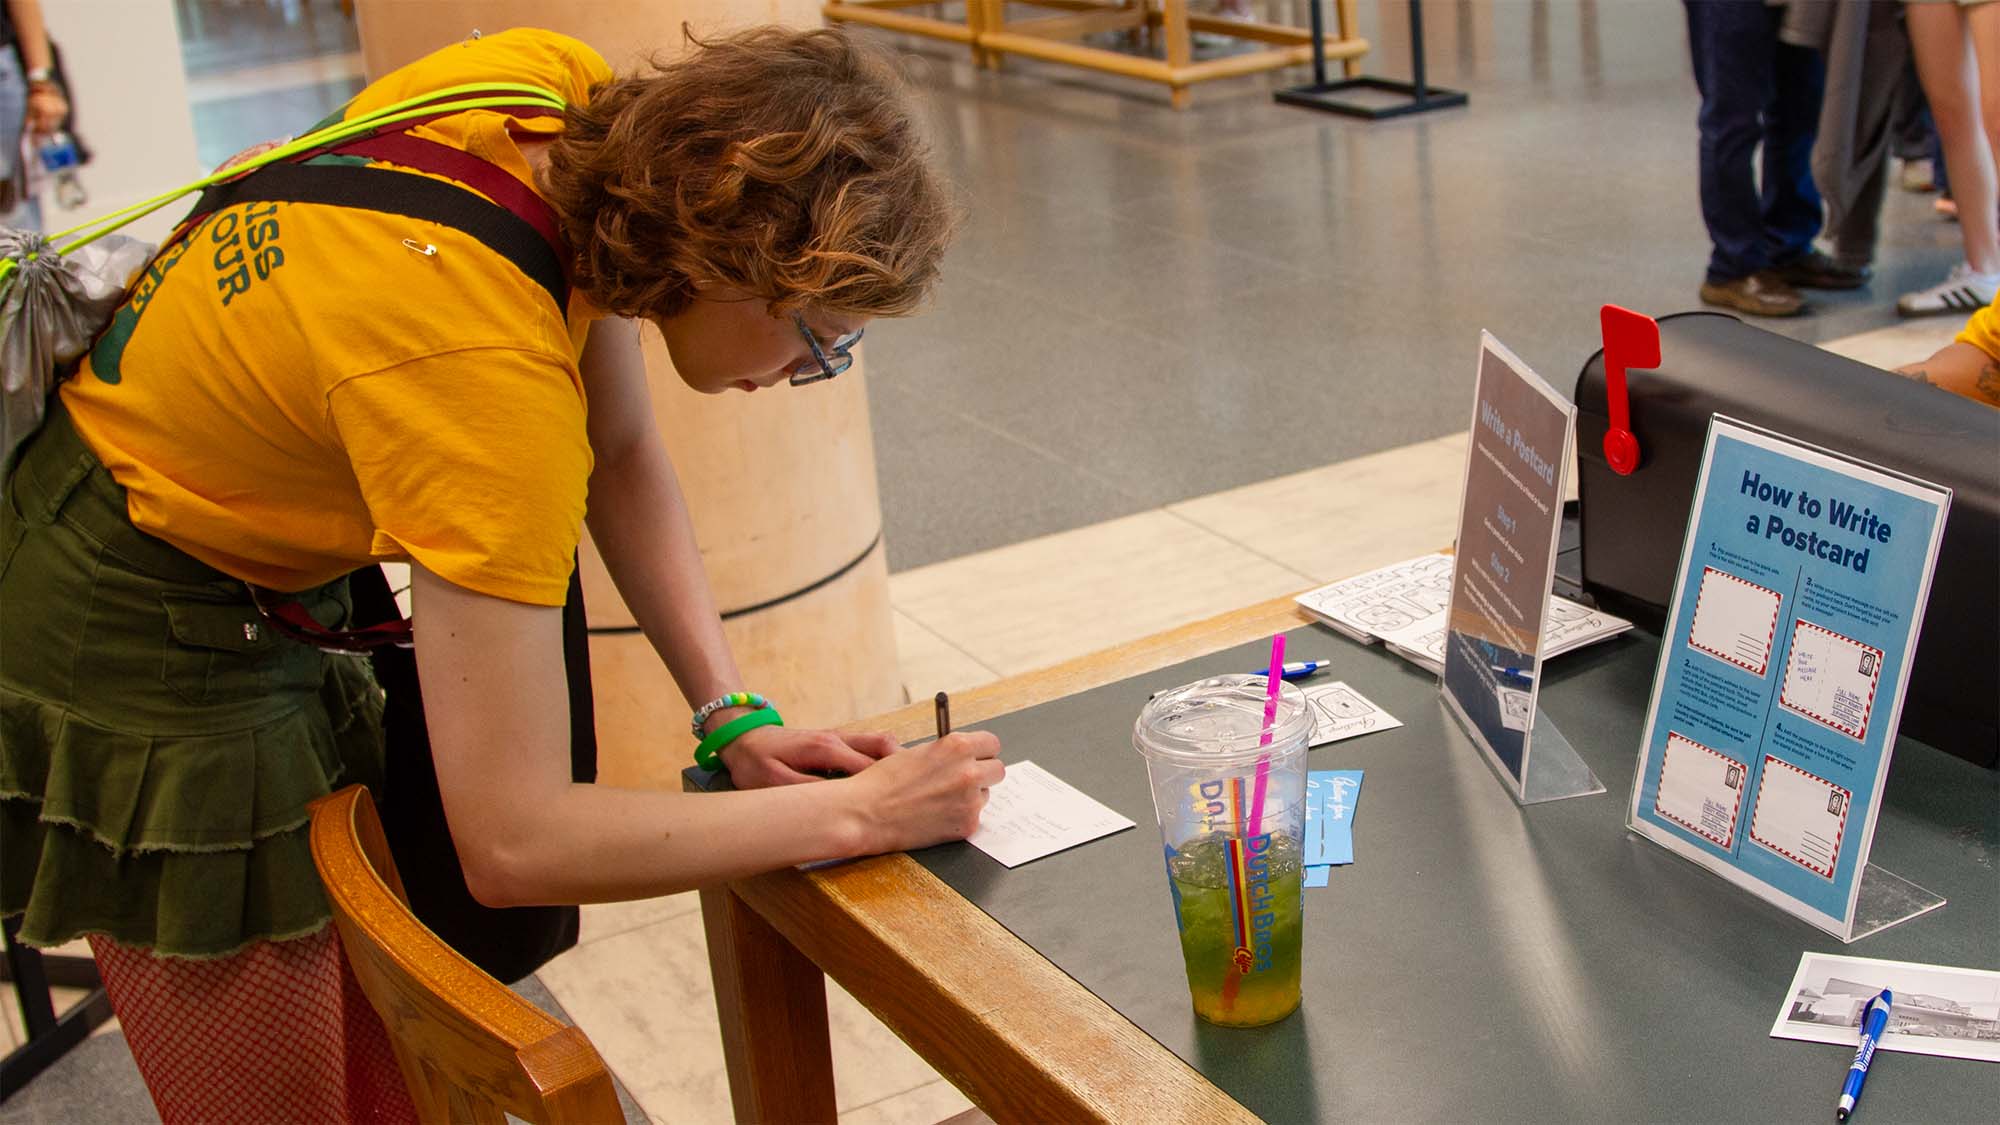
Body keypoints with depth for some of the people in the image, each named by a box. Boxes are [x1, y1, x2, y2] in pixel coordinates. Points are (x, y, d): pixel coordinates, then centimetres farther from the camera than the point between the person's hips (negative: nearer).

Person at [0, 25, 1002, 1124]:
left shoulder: (559, 89, -13)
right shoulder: (494, 378, -36)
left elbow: (624, 457, 0)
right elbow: (514, 844, -33)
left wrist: (732, 716, -5)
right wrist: (863, 811, -26)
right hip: (141, 645, -8)